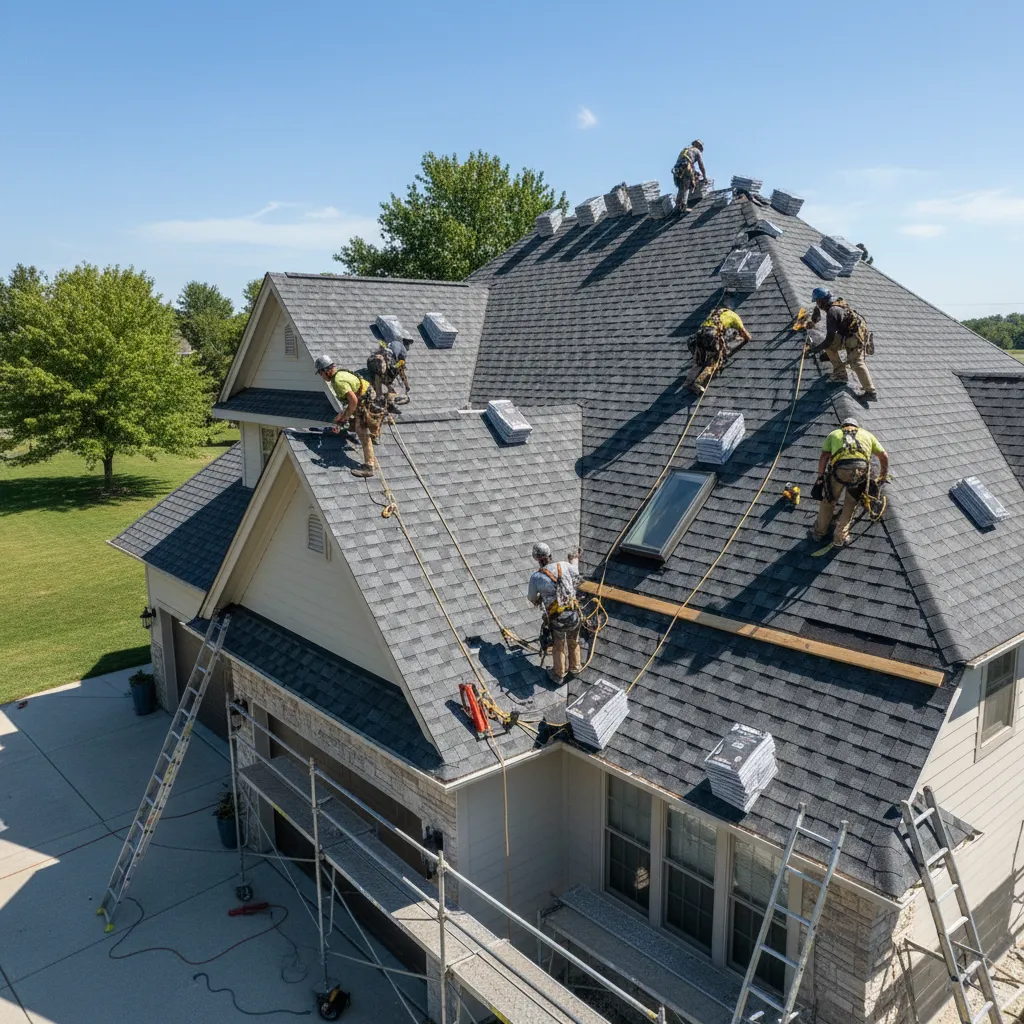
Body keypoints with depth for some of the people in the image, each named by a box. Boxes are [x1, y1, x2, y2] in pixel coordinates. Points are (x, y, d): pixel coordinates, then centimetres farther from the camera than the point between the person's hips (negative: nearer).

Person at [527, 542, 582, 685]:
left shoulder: (535, 577, -9)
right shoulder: (564, 566, -3)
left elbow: (531, 598, 10)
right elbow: (575, 572, 23)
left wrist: (536, 601, 35)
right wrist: (574, 559, 45)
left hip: (556, 620, -2)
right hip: (573, 615, 2)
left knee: (558, 647, 23)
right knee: (573, 642, 28)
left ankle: (558, 675, 41)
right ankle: (574, 668, 50)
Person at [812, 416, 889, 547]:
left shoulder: (834, 434, 30)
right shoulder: (867, 434, 33)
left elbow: (824, 456, 17)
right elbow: (884, 456, 35)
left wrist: (820, 479, 16)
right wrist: (883, 476, 48)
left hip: (839, 469, 0)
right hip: (861, 469, 1)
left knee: (828, 501, 23)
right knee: (851, 503, 23)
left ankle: (819, 532, 37)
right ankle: (840, 537, 26)